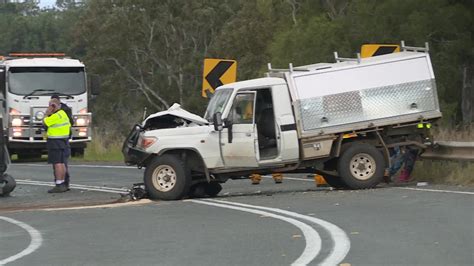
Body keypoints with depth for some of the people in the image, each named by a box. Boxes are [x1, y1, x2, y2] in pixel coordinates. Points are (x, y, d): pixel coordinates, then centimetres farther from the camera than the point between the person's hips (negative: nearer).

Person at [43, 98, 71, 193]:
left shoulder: (56, 116, -16)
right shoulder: (63, 113, 15)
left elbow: (45, 122, -10)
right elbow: (69, 126, 21)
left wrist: (47, 114, 2)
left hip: (55, 142, -10)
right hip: (64, 141, 10)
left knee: (57, 163, -11)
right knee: (62, 163, 13)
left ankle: (59, 185, -14)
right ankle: (62, 184, 17)